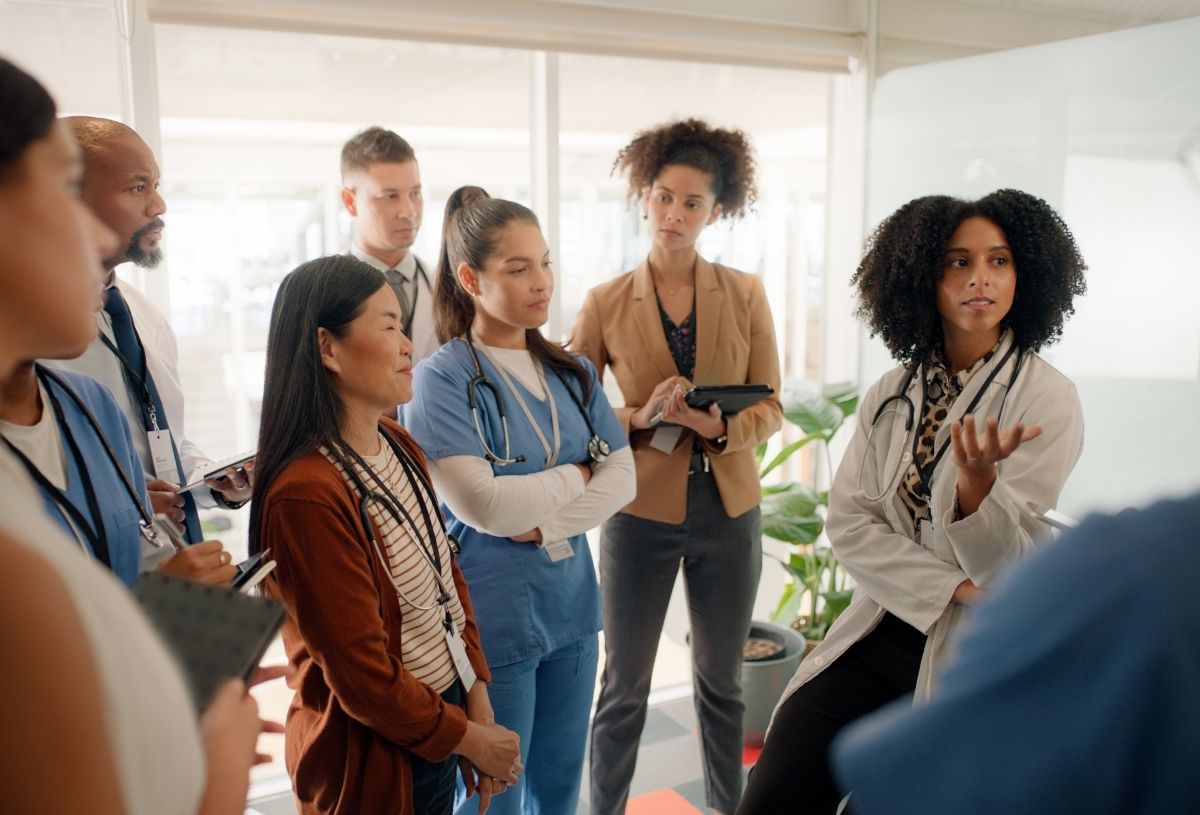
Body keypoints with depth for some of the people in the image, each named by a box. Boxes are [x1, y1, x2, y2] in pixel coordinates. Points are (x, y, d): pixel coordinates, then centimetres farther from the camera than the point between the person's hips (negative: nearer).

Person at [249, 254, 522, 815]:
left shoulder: (399, 445, -1)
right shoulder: (306, 494, -26)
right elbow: (363, 678, -21)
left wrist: (478, 702, -2)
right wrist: (470, 740, -9)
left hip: (445, 706, 7)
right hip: (377, 755, -7)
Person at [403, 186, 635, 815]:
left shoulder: (572, 373, 5)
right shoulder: (442, 379, -12)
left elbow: (622, 477, 0)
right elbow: (480, 503, -21)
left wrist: (545, 525, -16)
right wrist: (576, 476, -8)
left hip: (571, 607, 5)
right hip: (493, 622, -5)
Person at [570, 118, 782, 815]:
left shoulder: (746, 293, -1)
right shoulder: (606, 303, -4)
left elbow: (770, 407, 0)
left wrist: (719, 425, -20)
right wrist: (640, 417, -19)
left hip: (729, 509, 2)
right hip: (640, 513, -2)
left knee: (722, 681, 19)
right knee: (625, 687, 11)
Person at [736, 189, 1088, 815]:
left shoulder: (1049, 400, -8)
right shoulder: (890, 394, 3)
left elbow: (1005, 566, -12)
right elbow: (848, 523, -3)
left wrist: (977, 481, -32)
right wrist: (957, 588, -14)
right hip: (879, 633, 3)